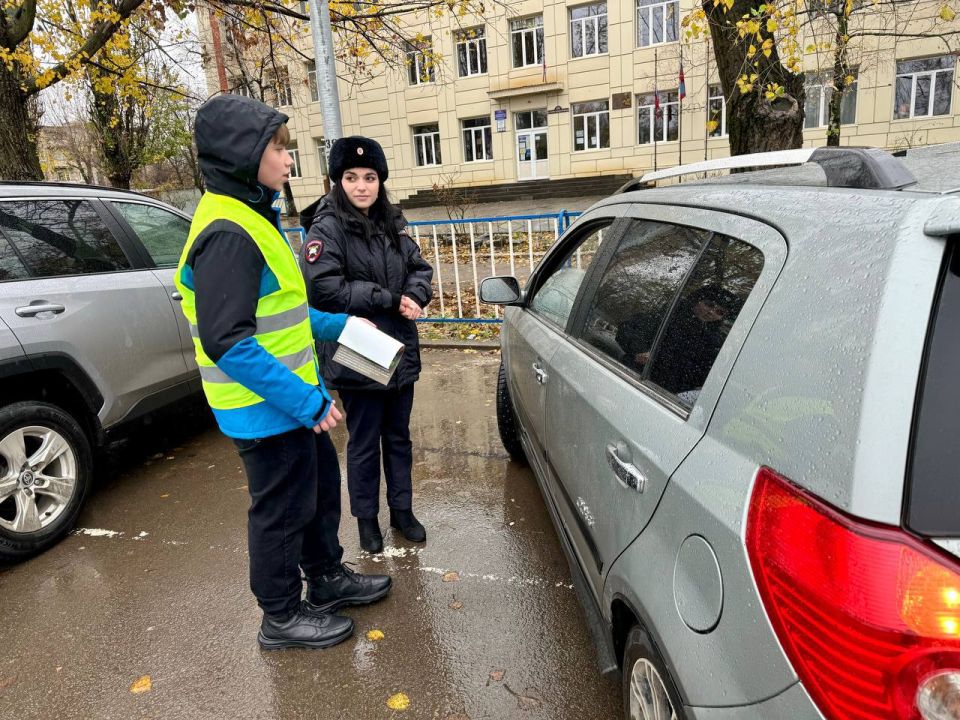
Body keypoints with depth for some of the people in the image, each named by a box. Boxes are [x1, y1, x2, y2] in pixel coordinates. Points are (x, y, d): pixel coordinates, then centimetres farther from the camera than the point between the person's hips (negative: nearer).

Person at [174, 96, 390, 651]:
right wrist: (306, 401, -26)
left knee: (322, 485, 22)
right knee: (282, 510, 7)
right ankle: (283, 617, 29)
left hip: (294, 401, 10)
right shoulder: (227, 234, -23)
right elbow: (227, 342, -28)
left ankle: (327, 577, 43)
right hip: (266, 410, -10)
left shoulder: (254, 218, 11)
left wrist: (339, 325, 14)